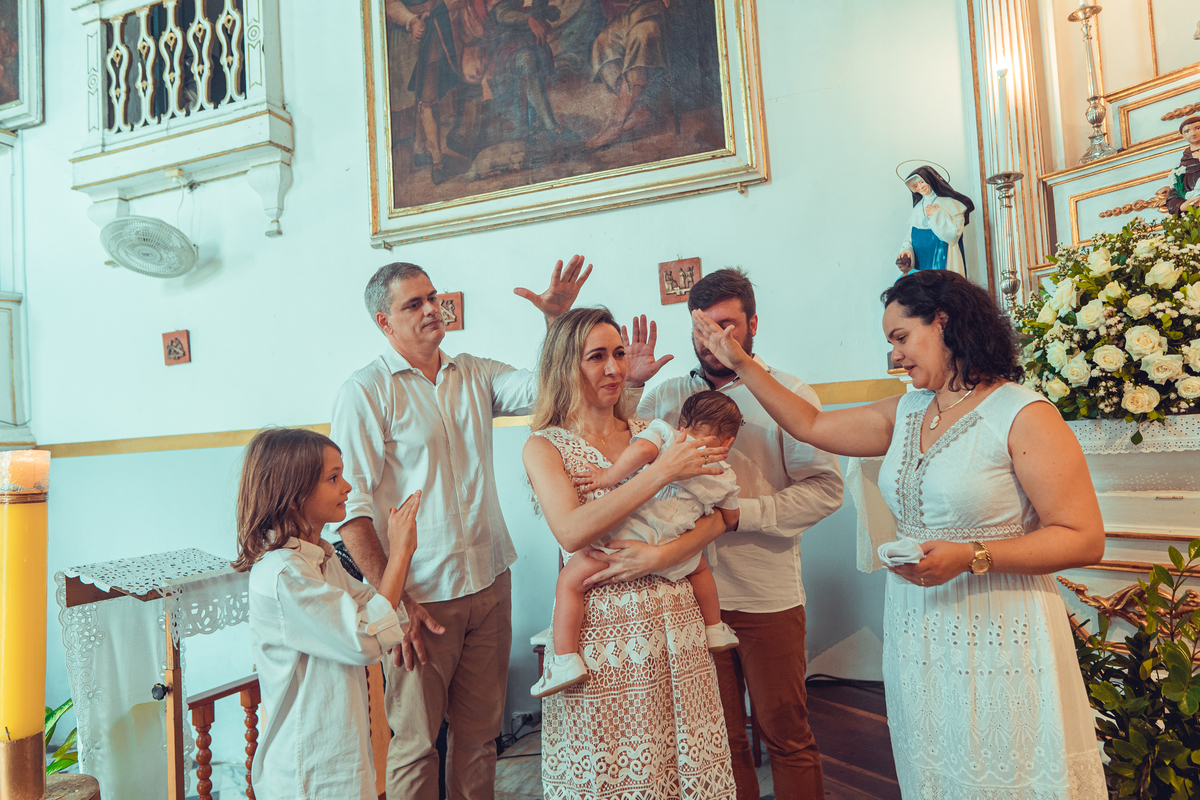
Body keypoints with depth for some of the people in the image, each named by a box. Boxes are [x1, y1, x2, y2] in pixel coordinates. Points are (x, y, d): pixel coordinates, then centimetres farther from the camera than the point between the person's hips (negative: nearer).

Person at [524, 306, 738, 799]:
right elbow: (571, 532, -19)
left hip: (673, 623, 3)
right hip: (600, 626, -3)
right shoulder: (544, 446, -2)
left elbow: (712, 518, 2)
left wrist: (660, 556, -16)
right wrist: (661, 472, -19)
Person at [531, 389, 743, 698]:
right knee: (699, 566, 37)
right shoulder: (726, 477, 15)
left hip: (628, 534, -5)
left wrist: (609, 476, -13)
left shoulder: (663, 430, 3)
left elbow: (643, 448, -20)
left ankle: (565, 659, -3)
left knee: (569, 581, 6)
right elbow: (729, 520, 28)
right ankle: (715, 630, 45)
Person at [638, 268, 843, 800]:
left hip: (769, 596, -2)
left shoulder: (788, 393, 0)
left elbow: (825, 488, -10)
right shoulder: (664, 397, 9)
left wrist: (738, 512, -17)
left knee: (787, 735, 10)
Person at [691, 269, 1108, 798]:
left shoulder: (1024, 416, -11)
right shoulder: (906, 412, 8)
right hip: (916, 633, 6)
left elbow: (1084, 539, -13)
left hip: (998, 637, -5)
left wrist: (971, 556, -23)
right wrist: (741, 365, 10)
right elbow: (811, 426, 12)